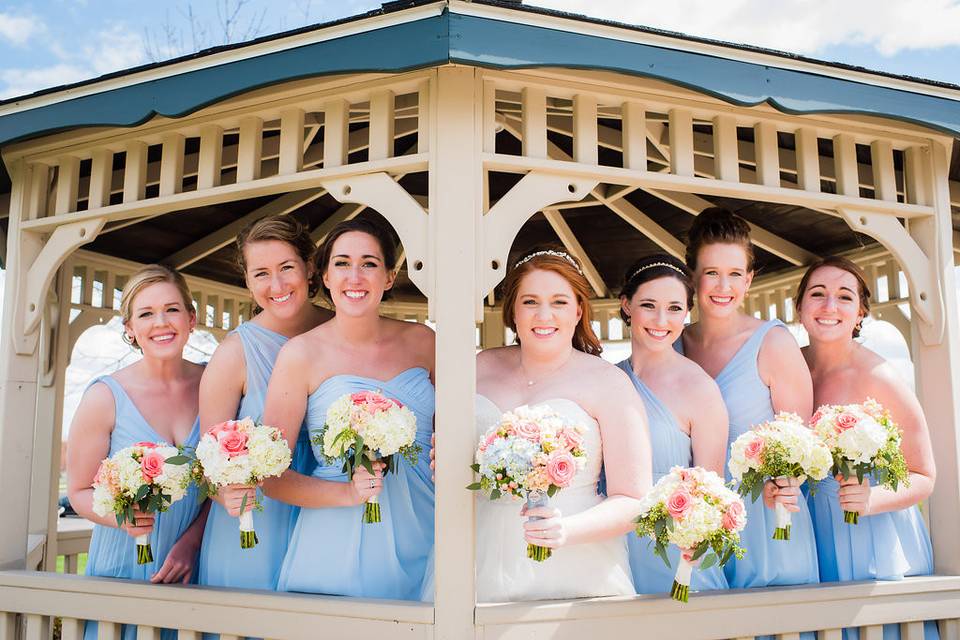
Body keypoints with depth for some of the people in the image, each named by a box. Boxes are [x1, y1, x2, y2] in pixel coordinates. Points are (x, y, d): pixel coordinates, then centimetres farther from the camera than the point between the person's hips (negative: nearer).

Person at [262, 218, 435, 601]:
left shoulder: (421, 341, 3)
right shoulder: (302, 354, -6)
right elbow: (271, 477, -6)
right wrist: (348, 493, -20)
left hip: (420, 545, 3)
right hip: (339, 551, -3)